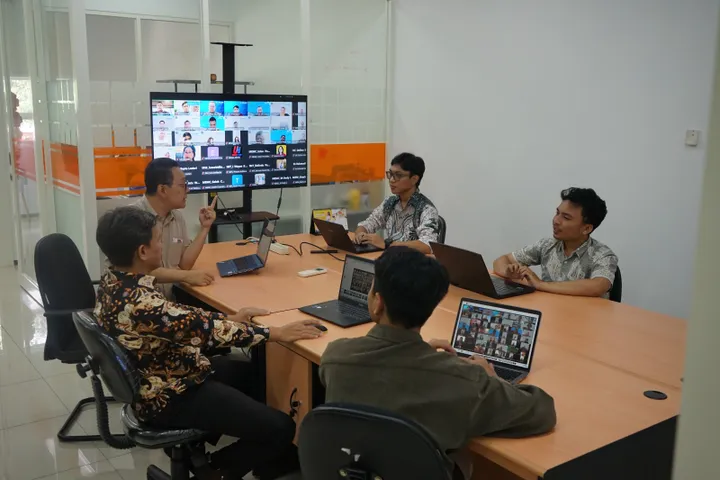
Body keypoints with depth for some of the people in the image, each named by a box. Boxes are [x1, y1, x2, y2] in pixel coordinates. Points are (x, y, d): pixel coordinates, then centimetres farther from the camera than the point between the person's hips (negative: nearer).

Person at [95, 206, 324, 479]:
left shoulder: (114, 282, -1)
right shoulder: (140, 302, -32)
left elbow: (179, 319, 8)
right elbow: (206, 329, -30)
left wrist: (229, 319, 6)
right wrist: (276, 333, -21)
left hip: (157, 381, 10)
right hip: (171, 397, -10)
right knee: (280, 428, -12)